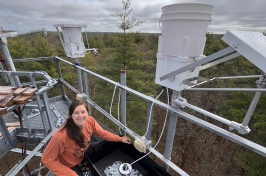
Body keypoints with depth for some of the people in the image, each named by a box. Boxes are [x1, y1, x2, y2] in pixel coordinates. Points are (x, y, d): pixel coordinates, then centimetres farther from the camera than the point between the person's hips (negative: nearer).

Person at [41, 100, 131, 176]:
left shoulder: (90, 121, -28)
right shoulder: (61, 137, -40)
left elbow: (102, 133, -10)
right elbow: (47, 160, -26)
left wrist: (120, 139, -8)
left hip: (82, 157, 5)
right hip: (67, 166, -4)